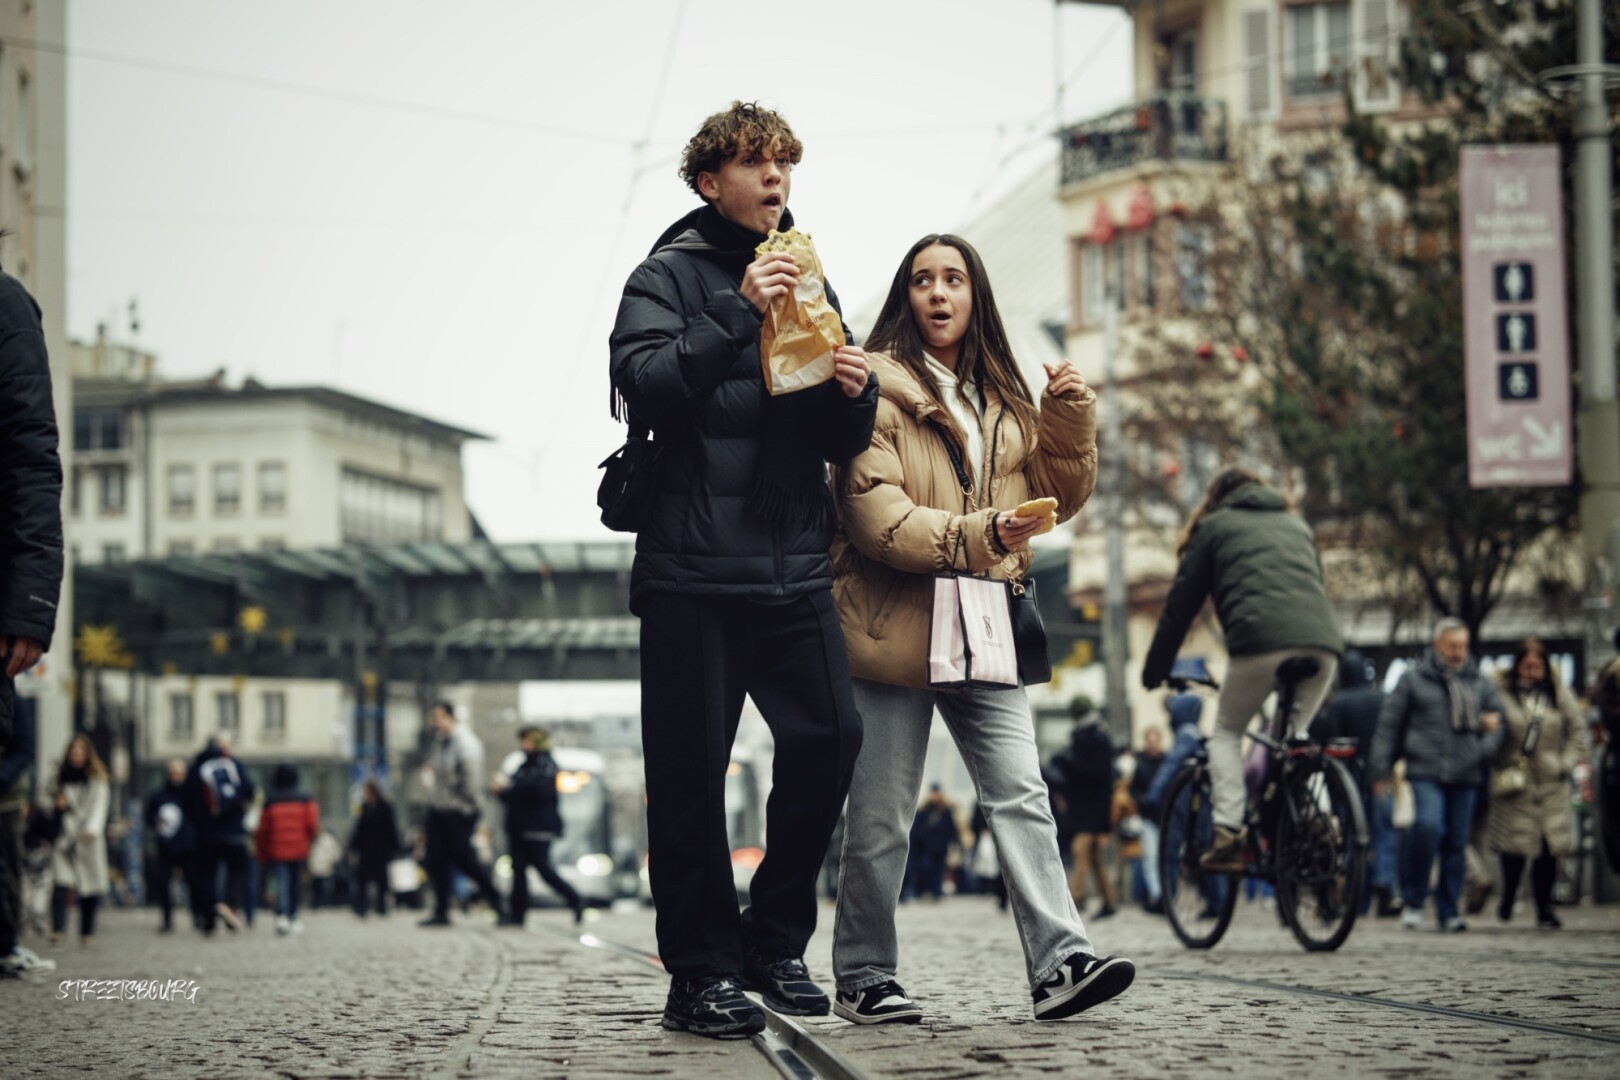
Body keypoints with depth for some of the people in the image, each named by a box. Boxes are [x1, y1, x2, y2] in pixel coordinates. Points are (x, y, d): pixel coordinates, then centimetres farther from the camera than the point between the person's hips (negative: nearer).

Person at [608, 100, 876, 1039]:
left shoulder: (809, 283, 20)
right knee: (693, 767, -3)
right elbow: (645, 381, -15)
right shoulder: (670, 276, 3)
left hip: (796, 566, 5)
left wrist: (857, 393, -3)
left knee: (830, 735, -5)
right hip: (695, 568, -5)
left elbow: (842, 443, 18)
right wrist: (740, 314, -21)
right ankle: (702, 970, 5)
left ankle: (775, 941, 11)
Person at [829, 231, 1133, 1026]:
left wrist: (1072, 419, 3)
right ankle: (863, 977, 12)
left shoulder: (1003, 398, 19)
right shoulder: (879, 388, -1)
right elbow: (877, 517, -12)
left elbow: (1059, 497, 19)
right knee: (880, 817, 1)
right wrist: (978, 536, -23)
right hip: (894, 625, -4)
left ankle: (1059, 964, -13)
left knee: (1021, 797, -8)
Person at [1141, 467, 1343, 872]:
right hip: (1323, 641, 4)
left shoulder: (1214, 527, 22)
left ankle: (1228, 834, -3)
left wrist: (1155, 668, 28)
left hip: (1262, 640, -4)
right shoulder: (1296, 525, 35)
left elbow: (1181, 602, 21)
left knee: (1226, 732, 14)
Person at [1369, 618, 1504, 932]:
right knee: (1429, 825, -22)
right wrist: (1381, 771, 1)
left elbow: (1497, 721, 20)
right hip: (1425, 770, -3)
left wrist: (1484, 750, -1)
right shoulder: (1413, 680, 5)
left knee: (1457, 842, 4)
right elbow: (1388, 725, 6)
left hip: (1465, 776, 4)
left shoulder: (1479, 683, 14)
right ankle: (1413, 900, -7)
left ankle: (1448, 911, 15)